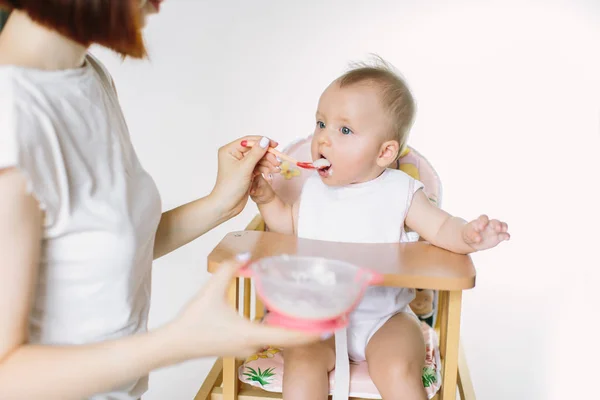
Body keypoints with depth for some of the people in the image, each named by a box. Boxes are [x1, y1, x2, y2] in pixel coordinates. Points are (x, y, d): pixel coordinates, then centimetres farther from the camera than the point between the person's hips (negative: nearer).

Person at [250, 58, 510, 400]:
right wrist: (266, 197, 1)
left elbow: (440, 227, -10)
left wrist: (467, 236, -31)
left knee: (399, 372, -25)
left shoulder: (399, 192, -7)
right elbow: (289, 225, 17)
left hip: (383, 317, -2)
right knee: (302, 363, -24)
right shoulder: (314, 188, 4)